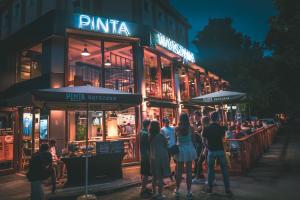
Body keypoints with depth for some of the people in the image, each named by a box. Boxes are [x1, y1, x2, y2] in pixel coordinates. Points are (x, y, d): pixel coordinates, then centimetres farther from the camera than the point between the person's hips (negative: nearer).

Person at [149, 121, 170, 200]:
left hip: (153, 158, 5)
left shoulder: (150, 137, -1)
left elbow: (149, 148, 5)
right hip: (161, 158, -5)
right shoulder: (161, 136, -14)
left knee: (154, 176, 16)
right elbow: (166, 147, -2)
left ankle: (154, 193, 27)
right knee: (160, 177, 3)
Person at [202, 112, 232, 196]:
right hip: (220, 150, 0)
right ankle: (227, 189, 16)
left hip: (211, 151, 0)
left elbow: (205, 140, 1)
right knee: (224, 169, 10)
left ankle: (210, 188, 19)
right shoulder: (221, 128, -7)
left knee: (210, 169, 11)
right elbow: (223, 137, 8)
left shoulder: (206, 129, -6)